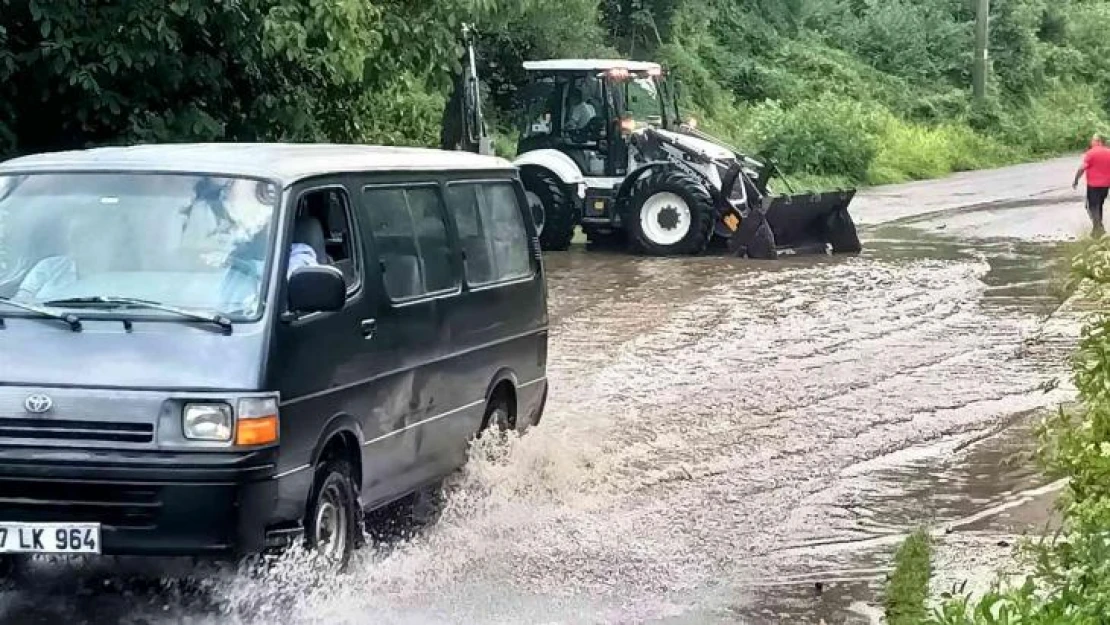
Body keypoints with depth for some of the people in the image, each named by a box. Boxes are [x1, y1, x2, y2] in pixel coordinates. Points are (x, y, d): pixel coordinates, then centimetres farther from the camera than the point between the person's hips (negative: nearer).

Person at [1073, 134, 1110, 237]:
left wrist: (1076, 180, -7)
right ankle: (1098, 227, 26)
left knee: (1093, 207, 3)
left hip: (1094, 184, -6)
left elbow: (1082, 168, -18)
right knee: (1099, 205, 21)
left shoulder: (1091, 153, -15)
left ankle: (1098, 228, -7)